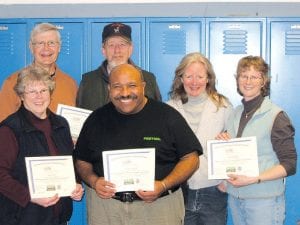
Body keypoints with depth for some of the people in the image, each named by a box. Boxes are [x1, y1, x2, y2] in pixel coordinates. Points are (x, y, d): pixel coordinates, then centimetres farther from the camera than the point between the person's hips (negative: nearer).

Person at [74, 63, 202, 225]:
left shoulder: (167, 116, -3)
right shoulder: (97, 119, 5)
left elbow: (191, 158, -2)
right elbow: (82, 161, 13)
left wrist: (163, 185, -16)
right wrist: (94, 181, -8)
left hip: (159, 205, -2)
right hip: (105, 202, 2)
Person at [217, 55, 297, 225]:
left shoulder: (276, 116, -11)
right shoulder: (236, 113, 7)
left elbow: (289, 165, -13)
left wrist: (253, 179, -22)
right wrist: (224, 143, -3)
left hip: (264, 200, -5)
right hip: (235, 197, 6)